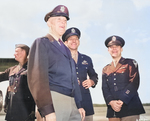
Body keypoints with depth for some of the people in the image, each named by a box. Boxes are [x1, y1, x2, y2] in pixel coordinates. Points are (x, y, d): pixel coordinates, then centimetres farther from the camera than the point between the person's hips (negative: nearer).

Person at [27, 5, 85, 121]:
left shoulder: (66, 49, 24)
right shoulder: (41, 43, 0)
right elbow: (38, 77, -13)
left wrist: (79, 105, 18)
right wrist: (47, 110, -20)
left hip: (72, 103, 7)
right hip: (54, 100, -7)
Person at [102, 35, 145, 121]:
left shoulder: (131, 63, 6)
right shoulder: (106, 69, 18)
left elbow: (134, 84, -5)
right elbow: (105, 88, 8)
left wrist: (121, 101, -13)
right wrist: (111, 102, -12)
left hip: (130, 108, -3)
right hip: (113, 109, 3)